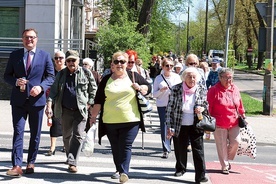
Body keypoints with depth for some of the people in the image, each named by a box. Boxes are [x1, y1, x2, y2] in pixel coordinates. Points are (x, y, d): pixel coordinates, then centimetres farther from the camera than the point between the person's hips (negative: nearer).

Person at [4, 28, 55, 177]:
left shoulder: (45, 56, 4)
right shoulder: (14, 55, 6)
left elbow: (51, 76, 2)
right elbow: (7, 75, 7)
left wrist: (41, 87, -17)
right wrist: (16, 82, -14)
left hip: (37, 99, 0)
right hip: (19, 100, 0)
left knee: (35, 134, 9)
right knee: (18, 132, -7)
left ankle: (31, 163, 22)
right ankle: (17, 166, -10)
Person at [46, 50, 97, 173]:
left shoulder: (86, 73, 0)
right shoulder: (61, 74, 6)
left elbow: (93, 90, 5)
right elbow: (53, 90, 3)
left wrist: (88, 104, -2)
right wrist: (49, 105, -9)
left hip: (81, 110, -3)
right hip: (65, 111, 3)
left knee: (78, 135, -12)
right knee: (66, 136, 13)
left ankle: (72, 163, -14)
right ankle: (70, 157, 32)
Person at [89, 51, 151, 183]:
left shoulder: (133, 76, 5)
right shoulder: (106, 80, 7)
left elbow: (148, 87, 12)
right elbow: (98, 100, 10)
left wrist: (140, 88, -9)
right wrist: (94, 115, 8)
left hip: (130, 120, -2)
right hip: (110, 121, 2)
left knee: (126, 147, -7)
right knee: (115, 148, 11)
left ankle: (124, 172, -10)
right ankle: (119, 170, 24)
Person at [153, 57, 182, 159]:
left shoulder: (177, 77, 7)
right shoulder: (158, 78, 3)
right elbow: (154, 94, 2)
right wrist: (161, 90, -15)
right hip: (162, 105, -1)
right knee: (164, 127, -4)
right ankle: (166, 150, -1)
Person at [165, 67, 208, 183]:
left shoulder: (202, 90, 0)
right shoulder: (176, 89, -6)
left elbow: (207, 104, 15)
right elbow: (170, 108, -4)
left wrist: (203, 108, -10)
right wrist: (169, 126, -7)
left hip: (196, 126, 0)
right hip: (180, 126, 0)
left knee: (198, 151, -5)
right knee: (180, 149, 14)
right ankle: (180, 168, 38)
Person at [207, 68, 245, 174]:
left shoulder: (235, 89, 6)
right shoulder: (214, 90, -9)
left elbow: (240, 105, 16)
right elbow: (209, 107, -9)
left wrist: (242, 115, 19)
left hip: (234, 123, 4)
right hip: (219, 124, -4)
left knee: (236, 142, -4)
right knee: (222, 146, 3)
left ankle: (227, 159, 22)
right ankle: (225, 166, 18)